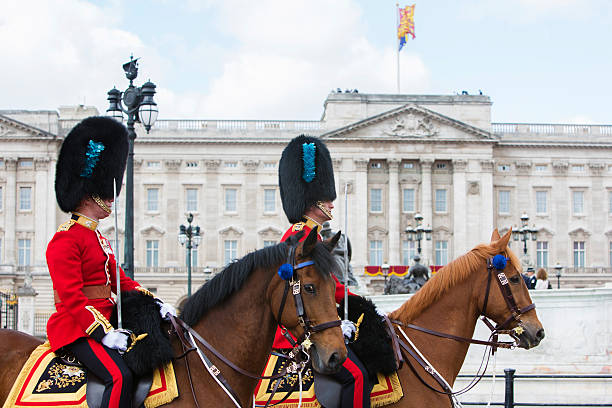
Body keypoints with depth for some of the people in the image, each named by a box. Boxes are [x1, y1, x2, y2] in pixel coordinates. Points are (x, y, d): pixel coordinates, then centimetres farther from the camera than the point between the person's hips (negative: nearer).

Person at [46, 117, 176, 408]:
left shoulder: (98, 239, 20)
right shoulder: (65, 239, -11)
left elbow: (120, 281, 19)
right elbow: (71, 296, -18)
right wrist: (104, 333, -25)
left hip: (104, 324, 10)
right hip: (76, 328, -10)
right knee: (120, 376, -28)